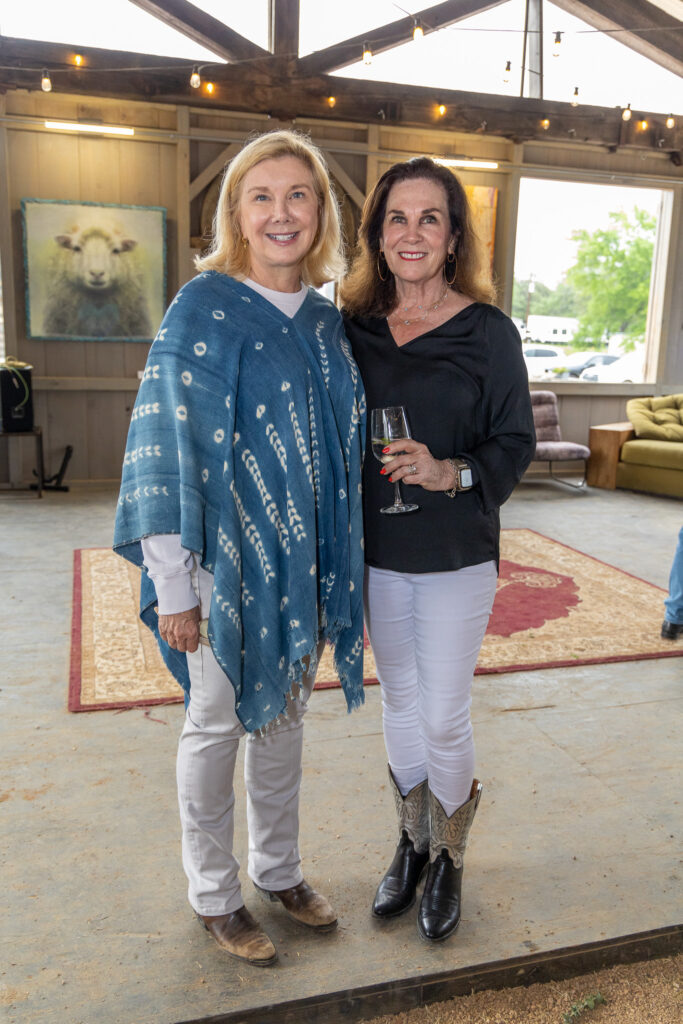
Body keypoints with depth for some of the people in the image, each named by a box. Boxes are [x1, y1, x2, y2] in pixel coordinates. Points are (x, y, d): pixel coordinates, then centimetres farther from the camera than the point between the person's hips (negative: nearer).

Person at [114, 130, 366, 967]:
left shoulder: (326, 320, 7)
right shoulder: (204, 308, -11)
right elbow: (170, 448, -14)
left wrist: (342, 566, 13)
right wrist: (175, 587, -16)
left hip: (303, 562, 6)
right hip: (229, 560, -6)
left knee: (284, 717, 18)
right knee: (218, 724, 11)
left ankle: (277, 869, 40)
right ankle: (214, 895, 33)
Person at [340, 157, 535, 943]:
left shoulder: (487, 331, -8)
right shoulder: (355, 327, 1)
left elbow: (516, 443, -6)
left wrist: (452, 473, -25)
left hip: (456, 558, -3)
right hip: (377, 554, 4)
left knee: (445, 718, 3)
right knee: (399, 701, 16)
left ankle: (449, 858, 31)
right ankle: (412, 842, 38)